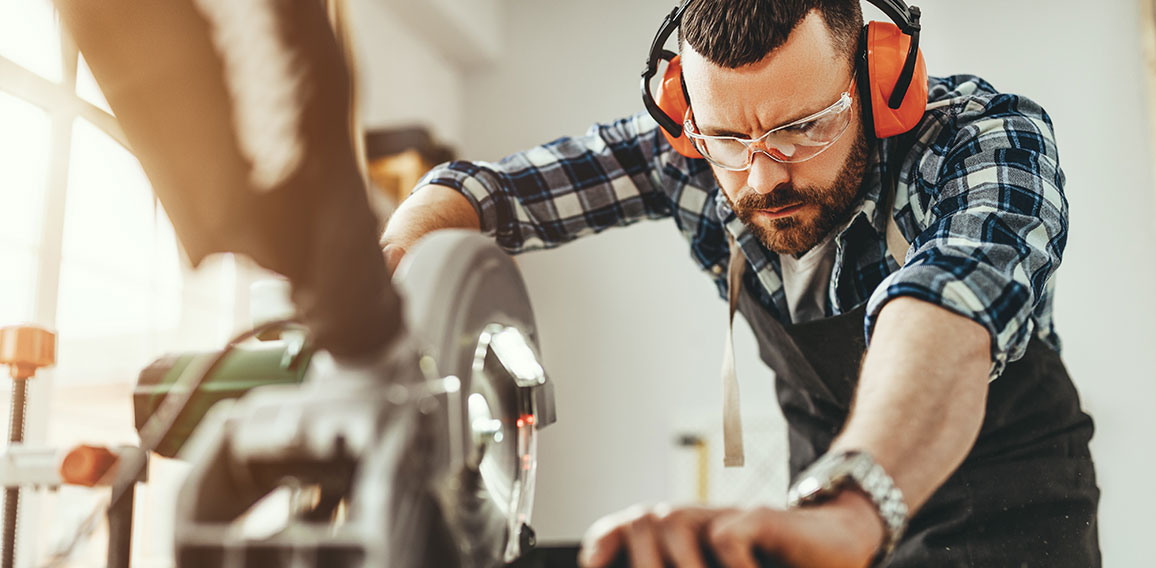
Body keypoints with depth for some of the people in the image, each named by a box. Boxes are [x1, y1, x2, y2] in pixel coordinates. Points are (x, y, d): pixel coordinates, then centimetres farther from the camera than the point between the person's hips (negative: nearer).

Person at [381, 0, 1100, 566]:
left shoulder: (990, 137, -26)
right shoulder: (681, 154, -17)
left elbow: (948, 313, -46)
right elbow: (482, 187, -14)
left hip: (1008, 507, -2)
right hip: (837, 479, 3)